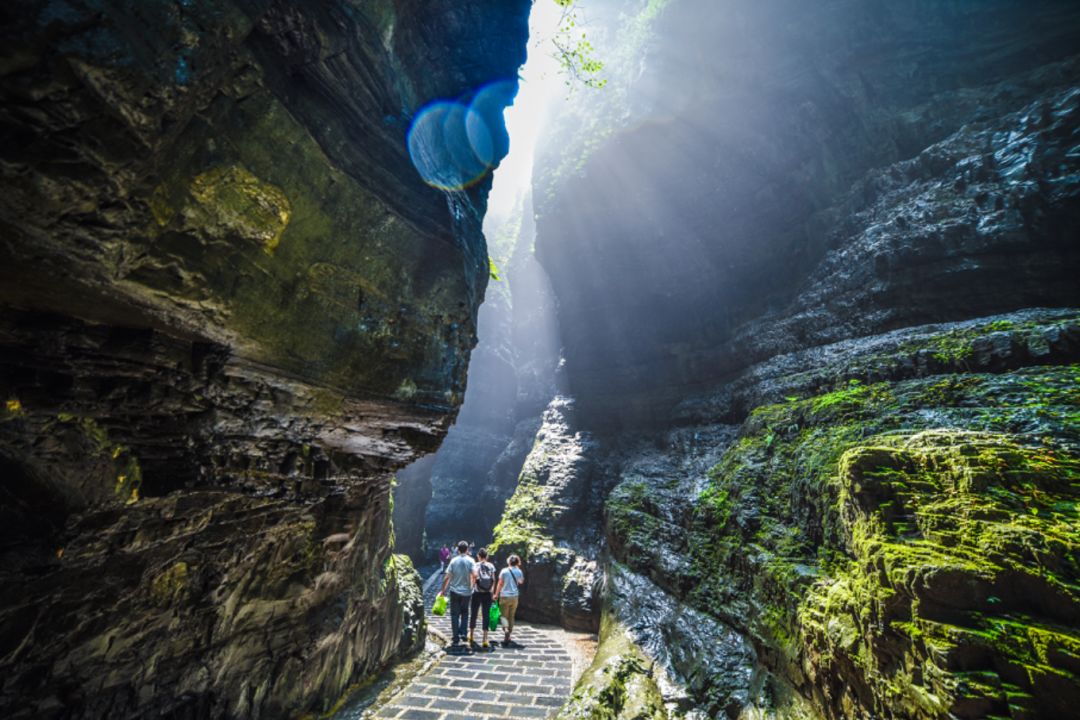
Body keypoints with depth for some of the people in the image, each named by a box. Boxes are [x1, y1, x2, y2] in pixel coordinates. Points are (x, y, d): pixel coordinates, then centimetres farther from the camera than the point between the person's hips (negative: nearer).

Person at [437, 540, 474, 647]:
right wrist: (472, 586, 1)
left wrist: (443, 590, 6)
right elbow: (474, 576, -16)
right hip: (467, 591, 0)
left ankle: (456, 639, 8)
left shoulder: (454, 561, -4)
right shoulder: (470, 561, -7)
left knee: (455, 615, 9)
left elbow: (447, 577, -5)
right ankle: (463, 633, 15)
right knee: (465, 612, 22)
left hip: (455, 591, 0)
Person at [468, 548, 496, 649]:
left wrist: (472, 584, -6)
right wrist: (492, 590, 10)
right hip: (487, 594, 1)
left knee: (473, 615, 17)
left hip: (477, 593, -1)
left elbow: (475, 575, -23)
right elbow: (494, 580, 0)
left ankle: (471, 638, 33)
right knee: (485, 616, 6)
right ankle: (485, 641, 3)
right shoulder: (491, 566, 1)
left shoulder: (476, 565, -6)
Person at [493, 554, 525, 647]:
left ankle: (506, 631, -20)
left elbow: (500, 584, -8)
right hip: (514, 596, 3)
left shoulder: (504, 571, -8)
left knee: (504, 616, 5)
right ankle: (507, 636, 21)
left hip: (505, 596, -3)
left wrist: (496, 595, 1)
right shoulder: (519, 571, 0)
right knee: (511, 617, 16)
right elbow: (521, 582, 18)